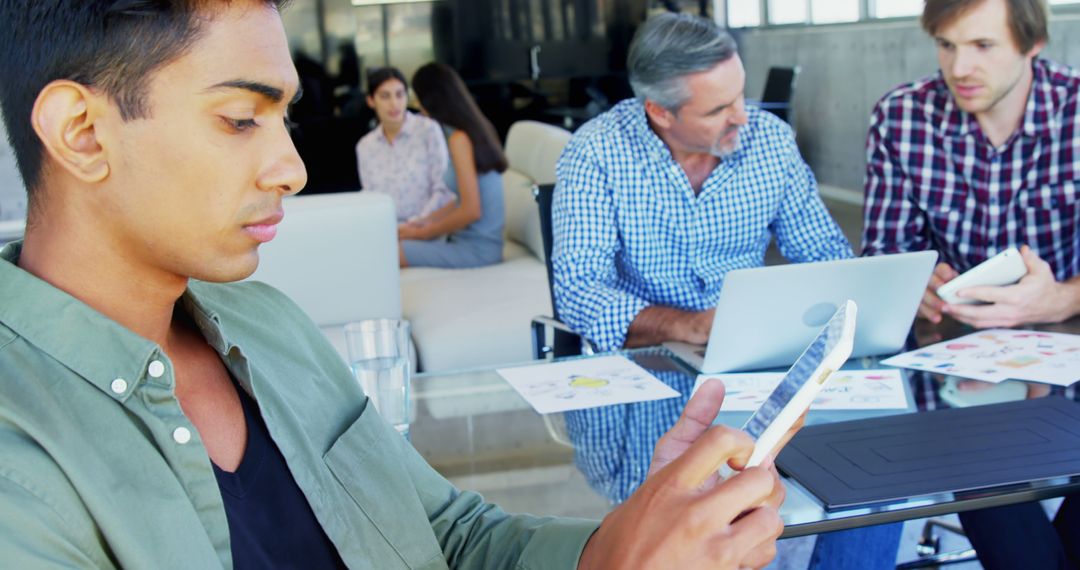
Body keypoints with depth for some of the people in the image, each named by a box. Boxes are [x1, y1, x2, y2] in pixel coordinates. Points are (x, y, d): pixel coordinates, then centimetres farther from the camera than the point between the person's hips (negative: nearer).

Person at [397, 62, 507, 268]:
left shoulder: (459, 138, -16)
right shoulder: (475, 128, 10)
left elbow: (471, 211, -19)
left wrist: (423, 233, -8)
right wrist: (427, 220, 14)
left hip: (475, 248, -9)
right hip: (469, 238, 9)